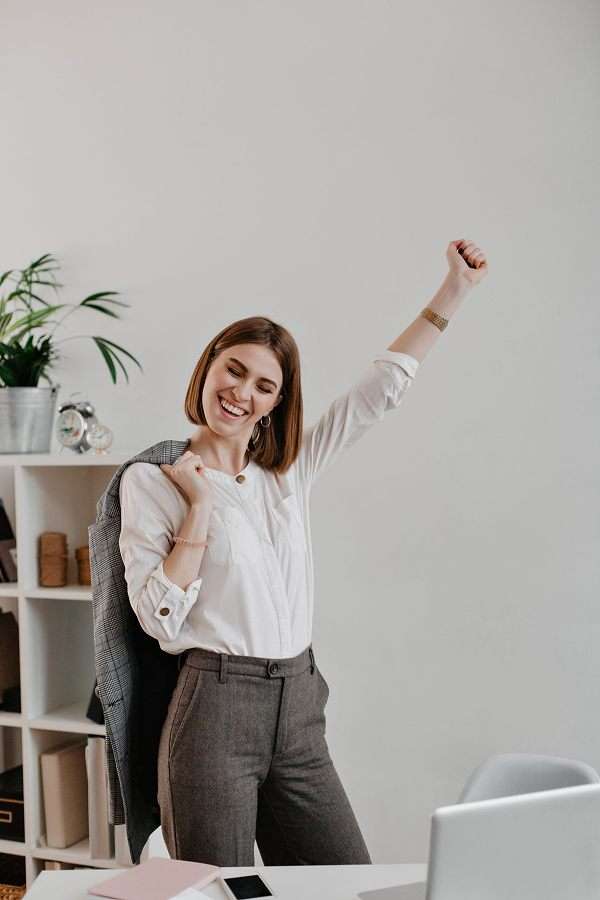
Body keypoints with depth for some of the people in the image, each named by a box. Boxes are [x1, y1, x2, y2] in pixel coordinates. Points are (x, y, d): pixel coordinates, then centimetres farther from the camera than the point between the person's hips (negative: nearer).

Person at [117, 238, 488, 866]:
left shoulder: (289, 473, 10)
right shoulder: (150, 482, -3)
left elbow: (378, 390, 9)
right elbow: (161, 619, -11)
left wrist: (455, 290, 7)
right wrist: (200, 507, -13)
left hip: (298, 709, 5)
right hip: (214, 708, -5)